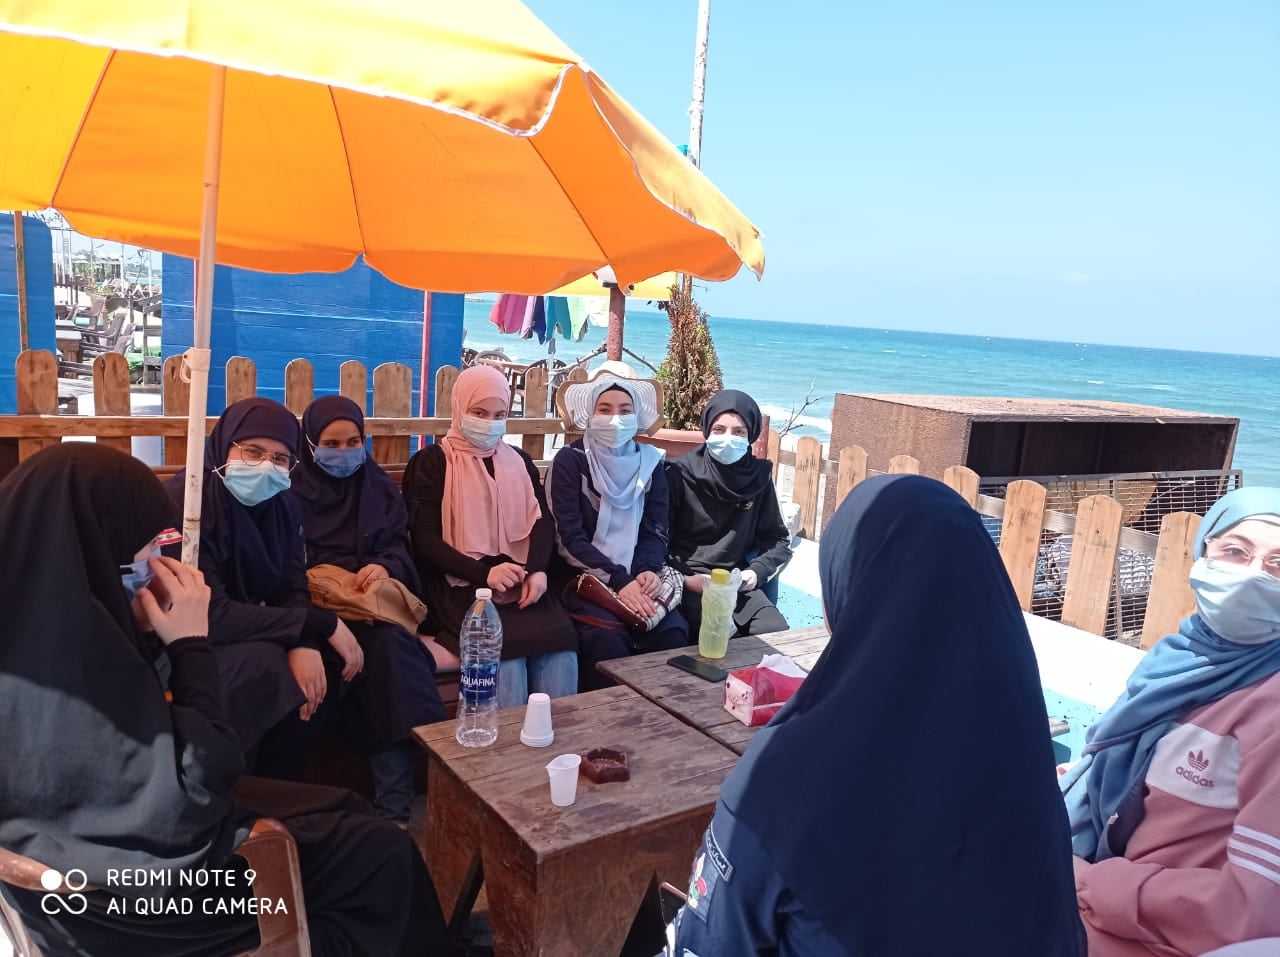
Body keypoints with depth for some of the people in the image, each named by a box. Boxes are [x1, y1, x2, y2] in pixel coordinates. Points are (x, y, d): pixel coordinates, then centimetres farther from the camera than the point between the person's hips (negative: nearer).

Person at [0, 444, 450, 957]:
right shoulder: (72, 643, -32)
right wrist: (191, 645, -20)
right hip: (127, 888, -9)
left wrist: (149, 632, -5)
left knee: (342, 812, 16)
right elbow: (183, 794, -26)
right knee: (381, 855, 0)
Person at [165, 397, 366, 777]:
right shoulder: (186, 501, -24)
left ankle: (278, 784, 3)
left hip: (248, 634, 7)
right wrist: (322, 624, -30)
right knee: (267, 663, -30)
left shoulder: (281, 504, -1)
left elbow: (293, 588, -5)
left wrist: (304, 643, -29)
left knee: (330, 656, -13)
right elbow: (210, 614, -30)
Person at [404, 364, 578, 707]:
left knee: (561, 642, -23)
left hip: (521, 581, 4)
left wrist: (538, 570, -12)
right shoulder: (431, 462, 6)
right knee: (506, 648, -29)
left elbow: (543, 522, 9)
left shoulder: (519, 461, 19)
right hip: (460, 585, -3)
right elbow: (425, 539, -2)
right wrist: (484, 573, -17)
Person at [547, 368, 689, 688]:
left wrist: (649, 571, -14)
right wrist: (618, 581, -20)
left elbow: (657, 530, 7)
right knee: (608, 637, -31)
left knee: (674, 631, -23)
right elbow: (570, 538, -10)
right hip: (584, 577, -3)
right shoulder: (570, 460, -3)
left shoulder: (650, 461, 9)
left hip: (639, 576, 3)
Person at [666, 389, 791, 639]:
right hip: (686, 581, -4)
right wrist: (684, 579, -16)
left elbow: (779, 540, 14)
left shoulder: (759, 476, 4)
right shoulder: (680, 474, -7)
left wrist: (757, 571, -3)